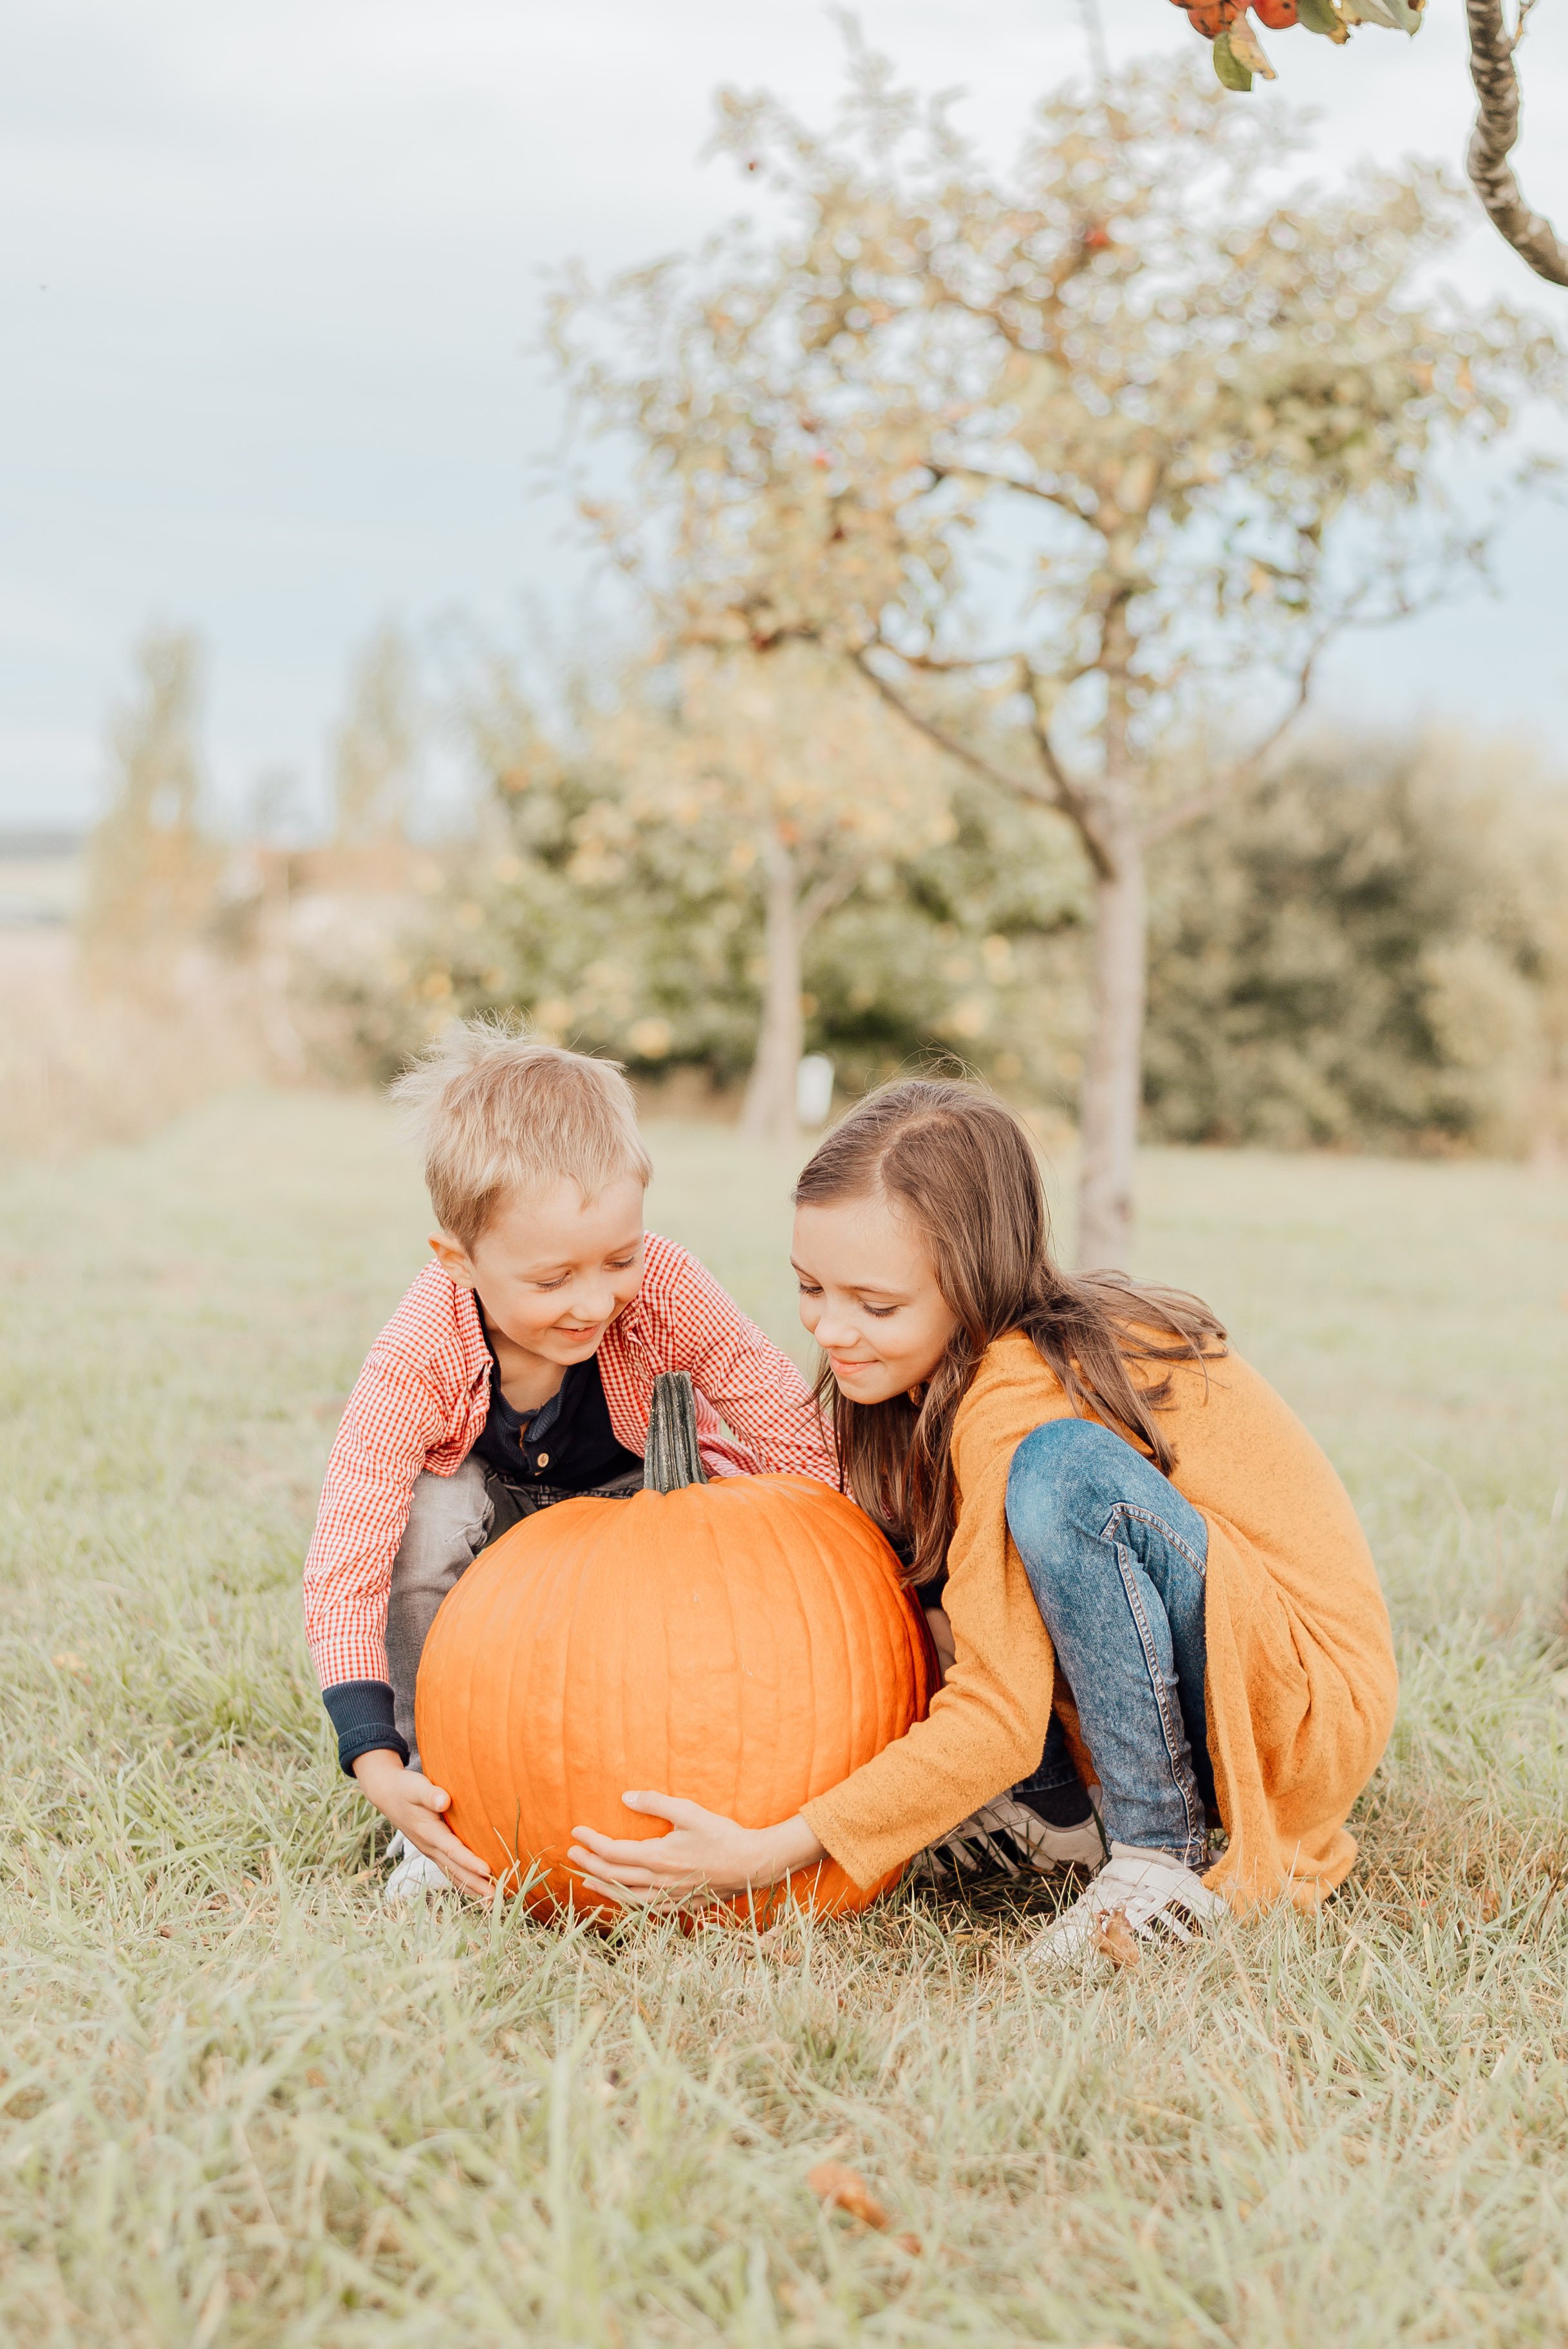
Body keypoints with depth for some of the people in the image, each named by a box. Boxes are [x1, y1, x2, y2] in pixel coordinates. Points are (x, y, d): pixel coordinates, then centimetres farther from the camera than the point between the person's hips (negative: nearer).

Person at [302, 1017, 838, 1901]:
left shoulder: (666, 1291, -35)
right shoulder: (415, 1364, -37)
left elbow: (797, 1444, -26)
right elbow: (343, 1572, -35)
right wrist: (378, 1765, -44)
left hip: (639, 1493, 1)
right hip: (493, 1499, -1)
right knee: (432, 1517, -35)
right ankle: (443, 1785, -13)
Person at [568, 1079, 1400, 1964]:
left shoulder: (1021, 1405, -25)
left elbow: (995, 1722, -26)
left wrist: (768, 1855, -26)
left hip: (1319, 1706, -9)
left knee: (1062, 1473, -31)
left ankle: (1165, 1861, -19)